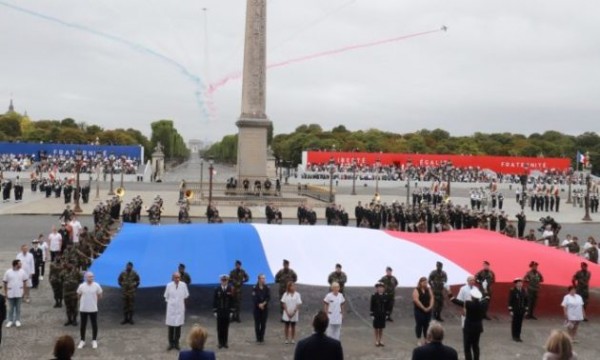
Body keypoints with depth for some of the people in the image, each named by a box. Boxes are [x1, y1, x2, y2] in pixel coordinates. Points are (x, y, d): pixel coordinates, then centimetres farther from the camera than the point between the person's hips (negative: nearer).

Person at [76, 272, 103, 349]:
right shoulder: (81, 286, -7)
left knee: (94, 325, 6)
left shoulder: (96, 285, -7)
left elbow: (100, 296, 6)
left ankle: (94, 341, 20)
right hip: (83, 309, 0)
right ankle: (82, 341, 23)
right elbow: (78, 295, 9)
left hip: (93, 309, 0)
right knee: (83, 325, 9)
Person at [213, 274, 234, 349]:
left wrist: (231, 311, -2)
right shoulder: (217, 289, -2)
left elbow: (232, 301, 0)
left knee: (226, 327, 6)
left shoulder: (230, 289, -3)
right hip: (219, 311, 0)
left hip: (227, 312, 0)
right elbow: (214, 300, 0)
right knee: (219, 327, 4)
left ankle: (225, 342, 14)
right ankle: (220, 342, 12)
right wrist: (215, 311, -3)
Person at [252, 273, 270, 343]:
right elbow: (254, 298, -9)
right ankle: (258, 338, 7)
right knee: (257, 323, 0)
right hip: (257, 308, -2)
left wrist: (263, 304, -17)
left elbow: (268, 297, -5)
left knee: (263, 324, 3)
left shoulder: (267, 288, 1)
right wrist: (259, 305, -16)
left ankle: (262, 338, 13)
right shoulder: (255, 288, -5)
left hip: (265, 308, 2)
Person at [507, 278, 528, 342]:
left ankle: (518, 336, 15)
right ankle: (514, 336, 12)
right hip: (515, 310, -4)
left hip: (521, 310, 4)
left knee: (520, 323, 7)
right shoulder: (512, 291, -8)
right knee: (514, 323, 3)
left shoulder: (524, 291, 5)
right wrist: (510, 310, -13)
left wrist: (526, 310, 7)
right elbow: (510, 301, -9)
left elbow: (526, 300, 9)